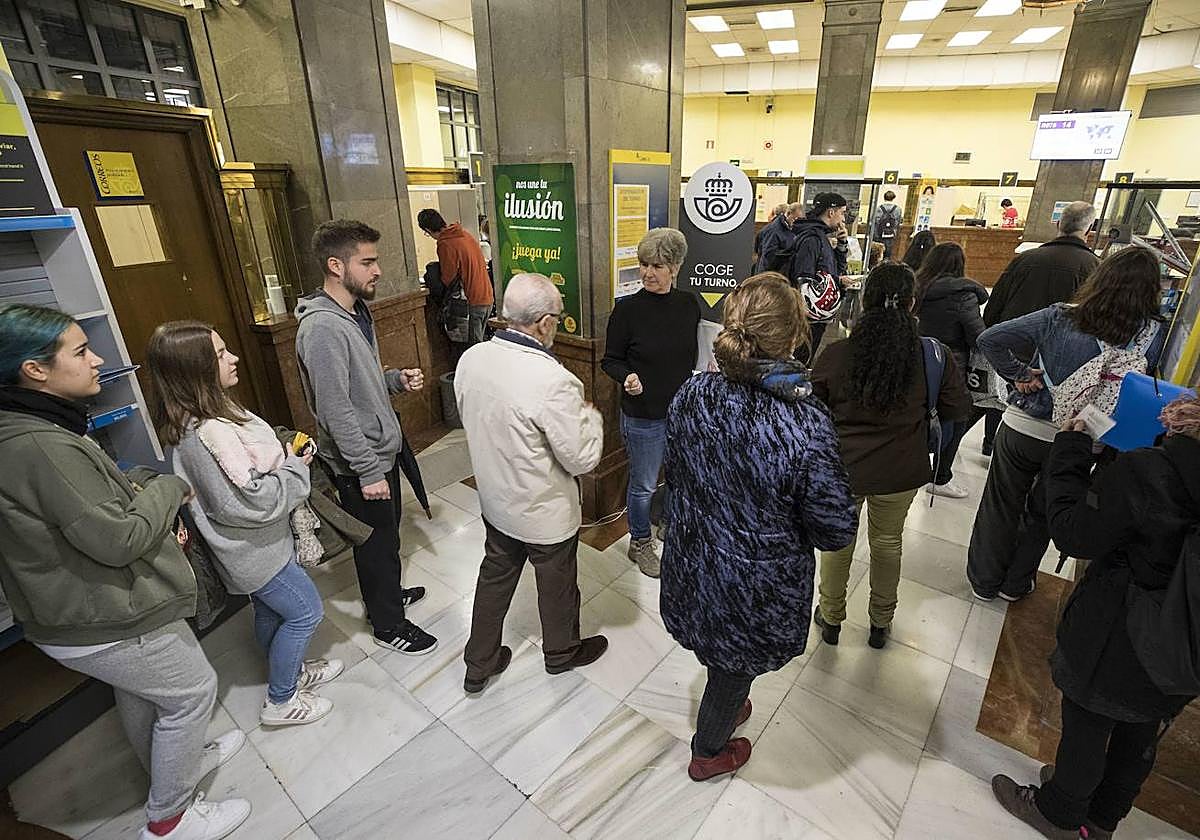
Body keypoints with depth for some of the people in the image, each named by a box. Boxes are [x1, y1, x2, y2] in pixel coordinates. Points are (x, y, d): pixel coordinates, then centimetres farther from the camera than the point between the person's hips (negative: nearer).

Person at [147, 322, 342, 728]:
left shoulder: (201, 419, 1)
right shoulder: (209, 434, -33)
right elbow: (257, 501, -30)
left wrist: (285, 459, 3)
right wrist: (297, 467, -17)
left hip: (250, 545, 9)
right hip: (255, 550, -9)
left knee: (269, 611, 25)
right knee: (305, 611, 7)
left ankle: (291, 672, 47)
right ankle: (280, 702, 25)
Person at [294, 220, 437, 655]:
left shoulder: (357, 310, 5)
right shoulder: (323, 327, -26)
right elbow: (335, 411, -26)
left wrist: (396, 379, -2)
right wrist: (368, 471, -23)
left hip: (382, 448, 9)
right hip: (360, 463, -9)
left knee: (386, 534, 25)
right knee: (378, 543, 9)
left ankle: (386, 593, 48)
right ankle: (388, 624, 30)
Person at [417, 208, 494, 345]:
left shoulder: (445, 245, -16)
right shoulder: (465, 234, 9)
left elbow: (447, 279, -11)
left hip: (474, 301, -8)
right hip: (488, 297, 8)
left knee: (474, 345, -1)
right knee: (479, 341, 17)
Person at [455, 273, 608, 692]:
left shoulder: (470, 359, -11)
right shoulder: (553, 382, -33)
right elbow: (583, 459, -22)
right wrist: (590, 414, -6)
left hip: (495, 500, 6)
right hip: (546, 514, -6)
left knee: (495, 575, 25)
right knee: (557, 585, 21)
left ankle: (479, 664, 44)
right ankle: (562, 652, 48)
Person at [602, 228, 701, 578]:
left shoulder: (689, 304, -2)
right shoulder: (627, 309, -14)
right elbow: (610, 360, -7)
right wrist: (627, 377, -25)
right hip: (643, 417, -4)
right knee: (643, 486, 12)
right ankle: (640, 544, 36)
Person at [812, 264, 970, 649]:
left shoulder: (836, 353, -18)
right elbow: (957, 407, -2)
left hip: (842, 468, -1)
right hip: (900, 472, 1)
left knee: (837, 542, 20)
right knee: (888, 543, 22)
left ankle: (831, 618, 38)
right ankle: (881, 623, 42)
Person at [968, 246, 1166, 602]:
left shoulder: (1059, 317, -12)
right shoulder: (1153, 335, -11)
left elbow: (989, 339, -17)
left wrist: (1020, 374, -8)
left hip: (1021, 427, -1)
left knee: (1001, 506, 17)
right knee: (1041, 513, 22)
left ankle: (984, 580, 32)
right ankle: (1016, 584, 37)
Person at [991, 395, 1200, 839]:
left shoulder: (1147, 473, -31)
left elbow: (1073, 532, -21)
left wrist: (1070, 450, -12)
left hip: (1114, 646, -6)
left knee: (1085, 729, 18)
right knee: (1140, 738, 27)